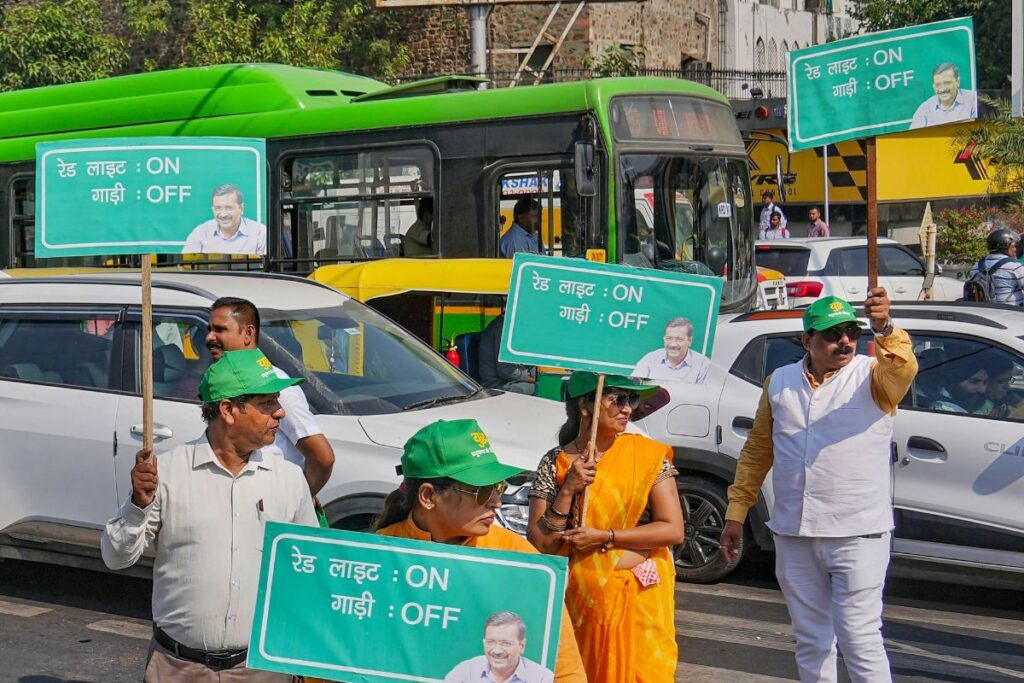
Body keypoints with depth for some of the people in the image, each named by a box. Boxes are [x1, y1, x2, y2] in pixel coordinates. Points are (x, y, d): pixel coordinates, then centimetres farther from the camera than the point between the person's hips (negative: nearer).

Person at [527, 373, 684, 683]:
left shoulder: (648, 455, -4)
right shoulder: (555, 464, -3)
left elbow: (673, 530, -9)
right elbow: (539, 545, -6)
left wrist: (604, 537, -14)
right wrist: (568, 490, -16)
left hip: (641, 599, 0)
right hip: (582, 600, 1)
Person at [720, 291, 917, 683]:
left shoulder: (873, 376, -4)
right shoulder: (779, 383, 7)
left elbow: (902, 368, -28)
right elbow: (756, 452, 13)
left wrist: (884, 328, -48)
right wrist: (736, 513, 10)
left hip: (858, 535, -4)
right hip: (793, 534, 4)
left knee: (859, 637, -5)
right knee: (810, 640, 15)